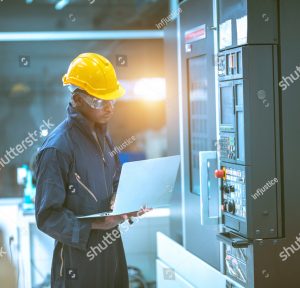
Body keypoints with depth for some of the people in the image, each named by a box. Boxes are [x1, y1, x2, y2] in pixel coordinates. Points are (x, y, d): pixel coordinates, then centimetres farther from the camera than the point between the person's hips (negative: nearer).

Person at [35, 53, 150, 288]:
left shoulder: (102, 135, 6)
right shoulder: (57, 148, -20)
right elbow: (47, 216, -18)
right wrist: (95, 225, -27)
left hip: (111, 247, 7)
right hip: (79, 255, -7)